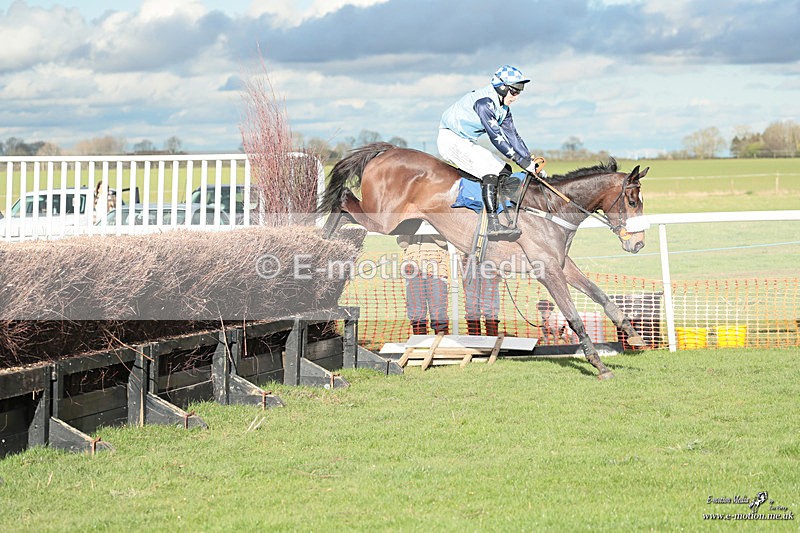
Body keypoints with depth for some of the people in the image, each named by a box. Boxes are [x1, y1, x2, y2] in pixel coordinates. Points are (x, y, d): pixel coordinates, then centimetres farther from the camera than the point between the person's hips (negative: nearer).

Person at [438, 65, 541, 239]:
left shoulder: (503, 107, 6)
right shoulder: (484, 101, -24)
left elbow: (512, 135, 8)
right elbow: (495, 136, -28)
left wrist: (530, 161, -2)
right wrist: (521, 160, -26)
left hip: (467, 143, 10)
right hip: (451, 140, -10)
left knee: (504, 171, 3)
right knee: (491, 171, -25)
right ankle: (492, 224, -31)